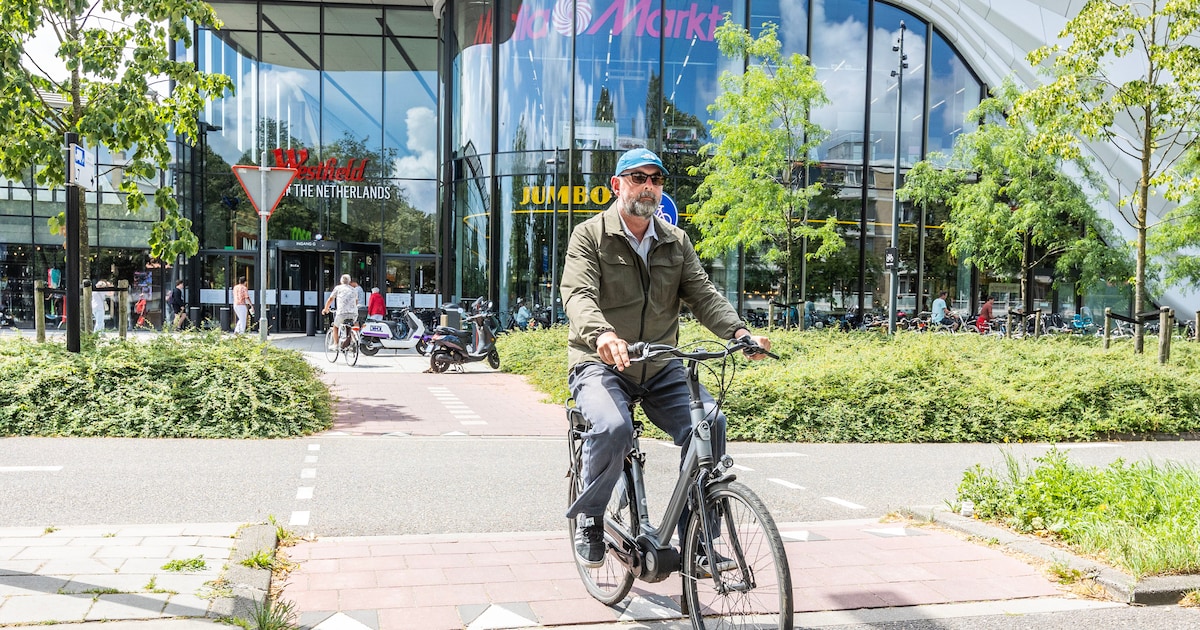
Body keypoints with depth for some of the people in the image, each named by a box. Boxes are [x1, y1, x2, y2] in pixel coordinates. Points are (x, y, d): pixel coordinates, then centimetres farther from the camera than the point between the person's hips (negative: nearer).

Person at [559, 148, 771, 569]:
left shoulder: (676, 242, 12)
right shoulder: (590, 236, -2)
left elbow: (703, 294, 3)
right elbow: (577, 294, -17)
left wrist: (738, 331, -17)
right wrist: (602, 333, -39)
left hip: (660, 368, 4)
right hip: (601, 364, -4)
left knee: (710, 423, -20)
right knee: (613, 428, -33)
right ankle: (588, 518, -5)